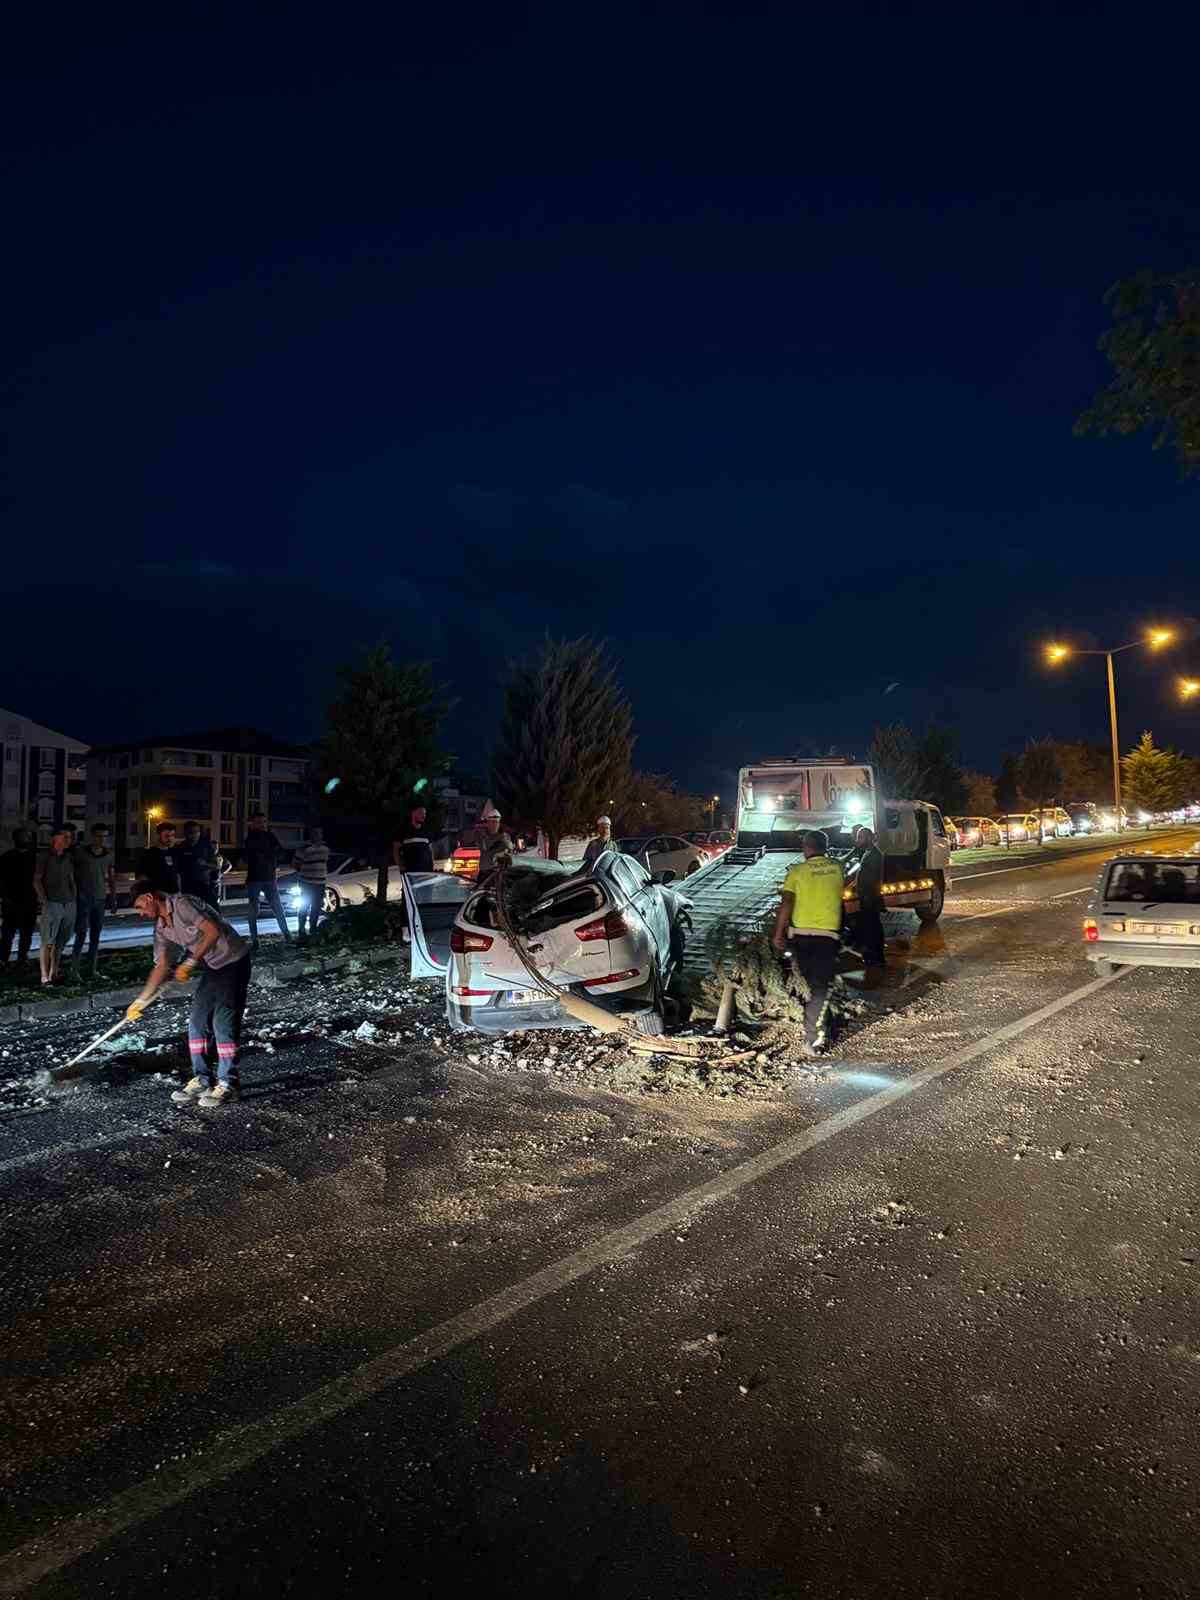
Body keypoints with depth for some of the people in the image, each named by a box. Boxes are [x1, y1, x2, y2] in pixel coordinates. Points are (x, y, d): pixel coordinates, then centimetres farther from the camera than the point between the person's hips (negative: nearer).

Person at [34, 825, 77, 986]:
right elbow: (36, 880, -3)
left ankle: (54, 973, 17)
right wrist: (44, 901, -9)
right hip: (51, 904, -5)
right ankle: (45, 976, 0)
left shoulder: (69, 857, 12)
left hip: (69, 904, 5)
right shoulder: (45, 856, -3)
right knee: (47, 942, -4)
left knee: (60, 942, 8)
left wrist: (75, 898, 10)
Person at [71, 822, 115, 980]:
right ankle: (74, 969, -2)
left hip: (100, 899, 4)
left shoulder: (108, 855, 7)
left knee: (95, 936, 8)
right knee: (82, 935, -10)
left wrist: (113, 897, 12)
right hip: (83, 899, -4)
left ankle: (92, 969, 14)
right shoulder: (80, 851, -6)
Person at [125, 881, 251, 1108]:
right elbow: (161, 966, 12)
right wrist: (141, 1001, 10)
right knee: (196, 1022, 7)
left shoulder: (181, 904, -17)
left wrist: (191, 962, -22)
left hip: (233, 961, -9)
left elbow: (213, 931, -25)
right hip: (213, 968, 9)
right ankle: (202, 1080, 16)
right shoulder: (162, 928, 10)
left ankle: (229, 1084, -2)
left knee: (223, 1022, -10)